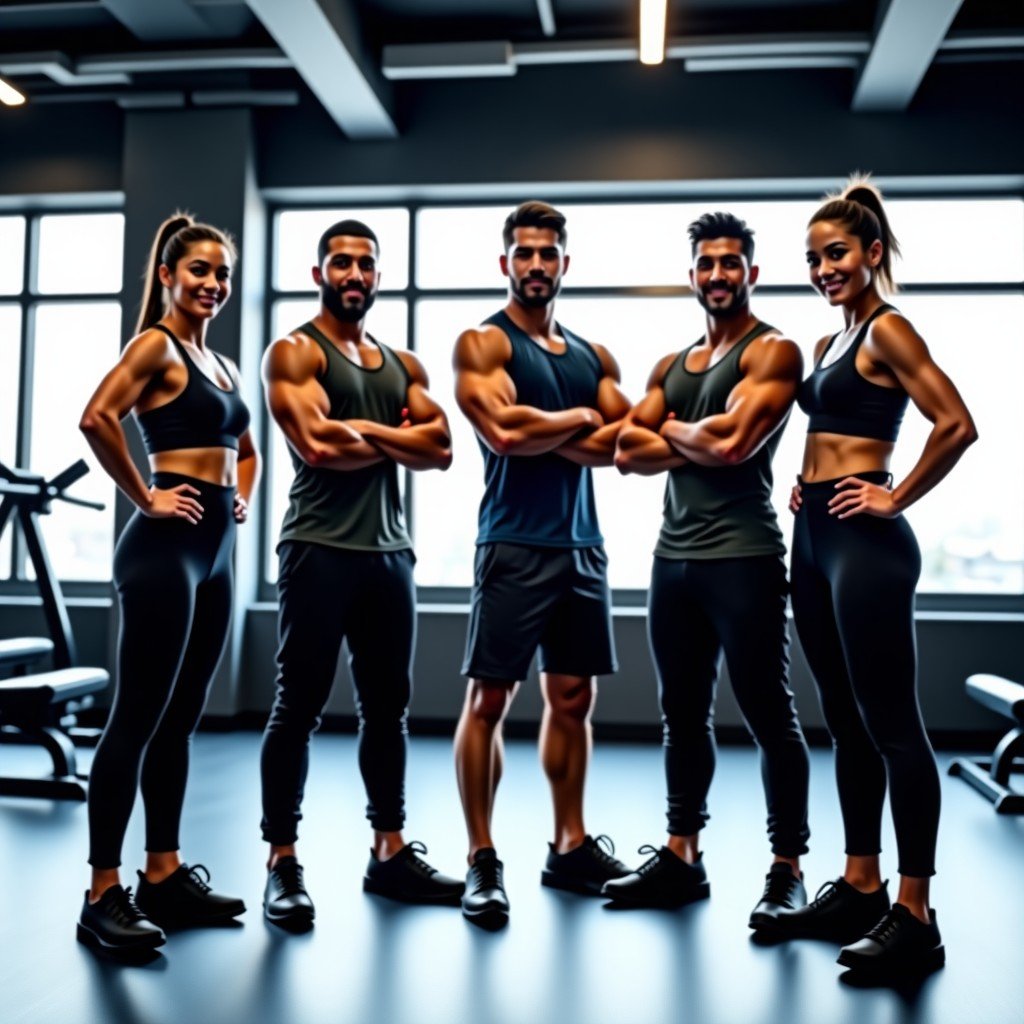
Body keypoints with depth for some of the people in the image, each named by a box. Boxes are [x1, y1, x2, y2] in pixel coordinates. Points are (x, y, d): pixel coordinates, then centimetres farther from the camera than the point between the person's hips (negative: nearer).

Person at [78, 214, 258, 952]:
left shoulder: (221, 364, 18)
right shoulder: (156, 345, -6)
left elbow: (244, 446, 32)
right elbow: (97, 418, -23)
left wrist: (242, 498, 15)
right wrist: (144, 498, -16)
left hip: (216, 550, 9)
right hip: (167, 546, -9)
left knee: (180, 720, 12)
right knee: (137, 720, -5)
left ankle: (165, 877, 22)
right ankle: (103, 895, 3)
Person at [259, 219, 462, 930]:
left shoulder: (405, 365, 17)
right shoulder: (294, 352, 0)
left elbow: (441, 448, 3)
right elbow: (318, 445, -16)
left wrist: (361, 430, -8)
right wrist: (399, 439, -3)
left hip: (390, 550, 6)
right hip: (320, 550, -6)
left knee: (388, 705, 11)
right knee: (299, 707, -1)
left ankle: (390, 852, 22)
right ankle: (284, 862, 7)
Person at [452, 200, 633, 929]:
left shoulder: (594, 355, 17)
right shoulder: (483, 342, -1)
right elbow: (505, 432, -18)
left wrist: (545, 438, -8)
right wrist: (581, 420, -3)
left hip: (584, 545, 6)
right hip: (516, 545, -6)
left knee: (574, 698, 11)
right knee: (489, 699, -3)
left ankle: (571, 847, 23)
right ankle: (482, 861, 6)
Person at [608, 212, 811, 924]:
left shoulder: (772, 351, -4)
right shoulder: (671, 367, 18)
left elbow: (734, 442, -19)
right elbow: (629, 453, 7)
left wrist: (674, 430, -1)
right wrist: (698, 443, -7)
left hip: (742, 557, -7)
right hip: (674, 556, 8)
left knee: (769, 716, 0)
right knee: (684, 715, 14)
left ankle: (788, 870, 9)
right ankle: (683, 858, 25)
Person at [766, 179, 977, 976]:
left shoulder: (887, 330, -9)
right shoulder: (829, 345, 16)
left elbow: (956, 425, -18)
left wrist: (897, 498, -12)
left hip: (864, 540, -9)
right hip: (815, 536, 10)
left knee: (892, 725, -4)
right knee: (846, 722, 13)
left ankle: (915, 915, 4)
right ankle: (860, 887, 24)